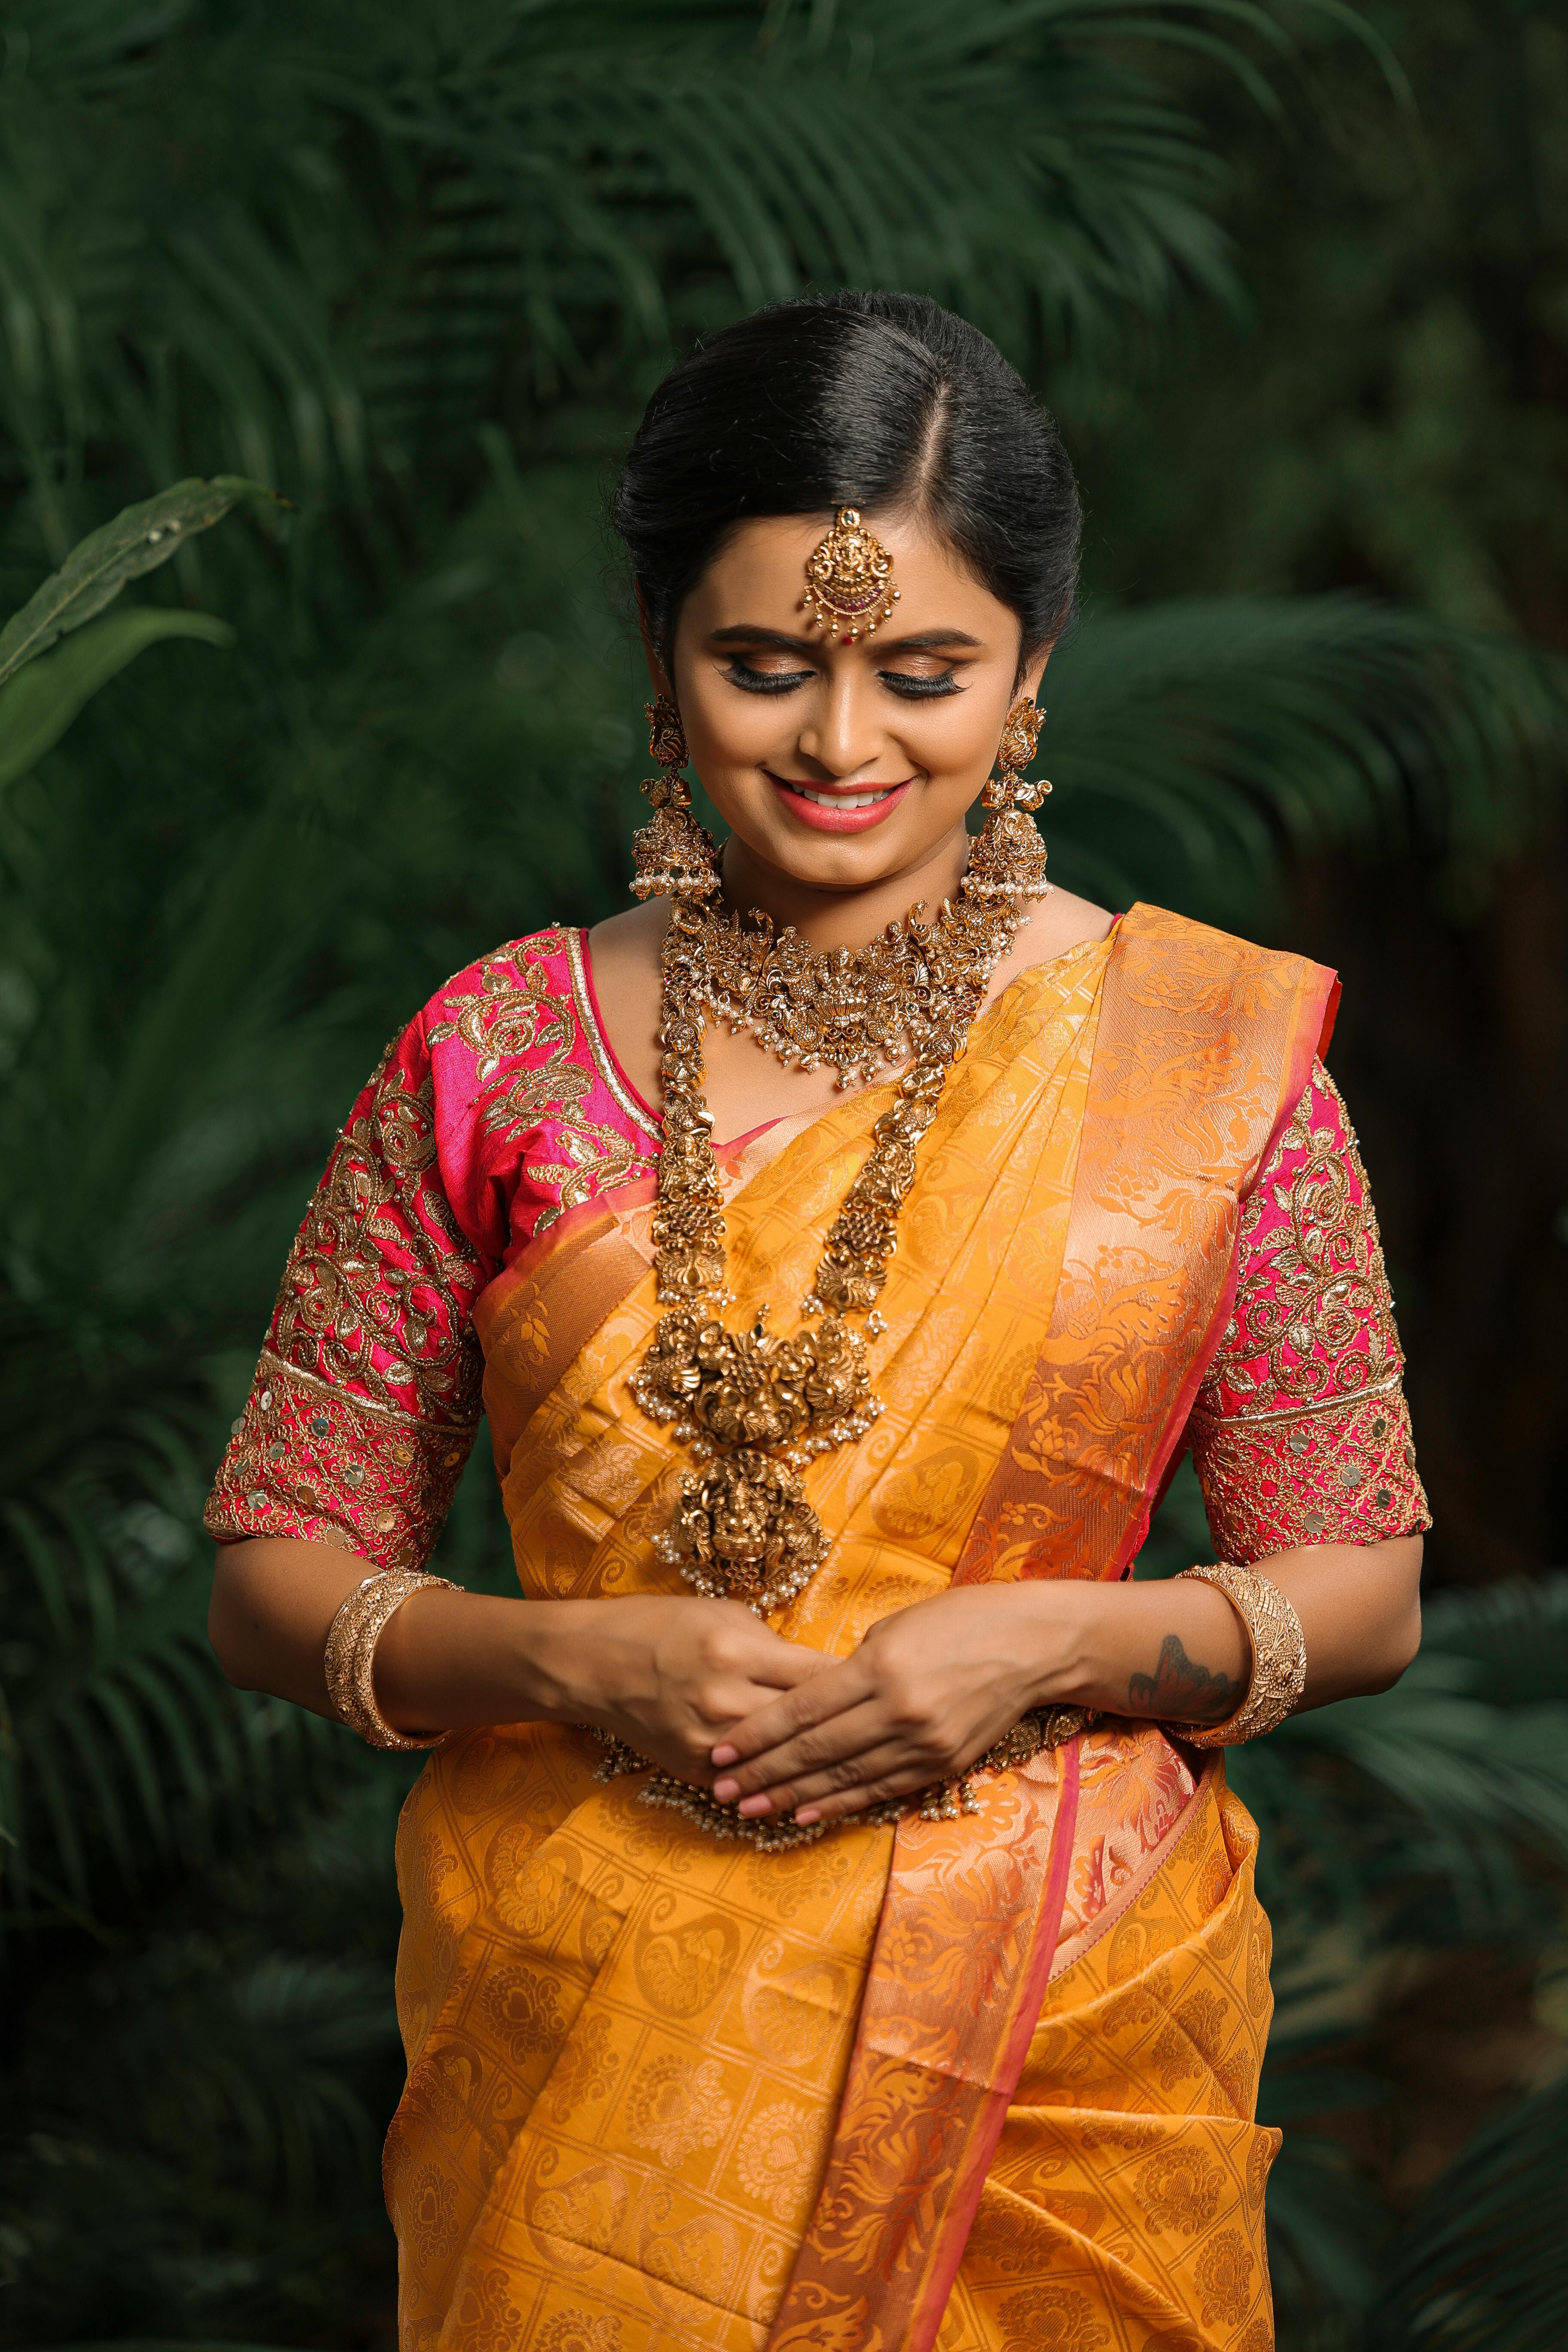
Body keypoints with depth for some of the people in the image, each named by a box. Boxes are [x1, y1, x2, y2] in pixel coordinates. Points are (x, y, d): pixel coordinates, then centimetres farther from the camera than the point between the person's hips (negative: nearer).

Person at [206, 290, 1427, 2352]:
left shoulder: (1205, 1052, -3)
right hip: (594, 2041, 0)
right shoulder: (498, 1059, -2)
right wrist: (577, 1662, -16)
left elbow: (1361, 1588, 2)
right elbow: (276, 1578, 1)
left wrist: (1057, 1646, -16)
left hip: (1057, 2031, 0)